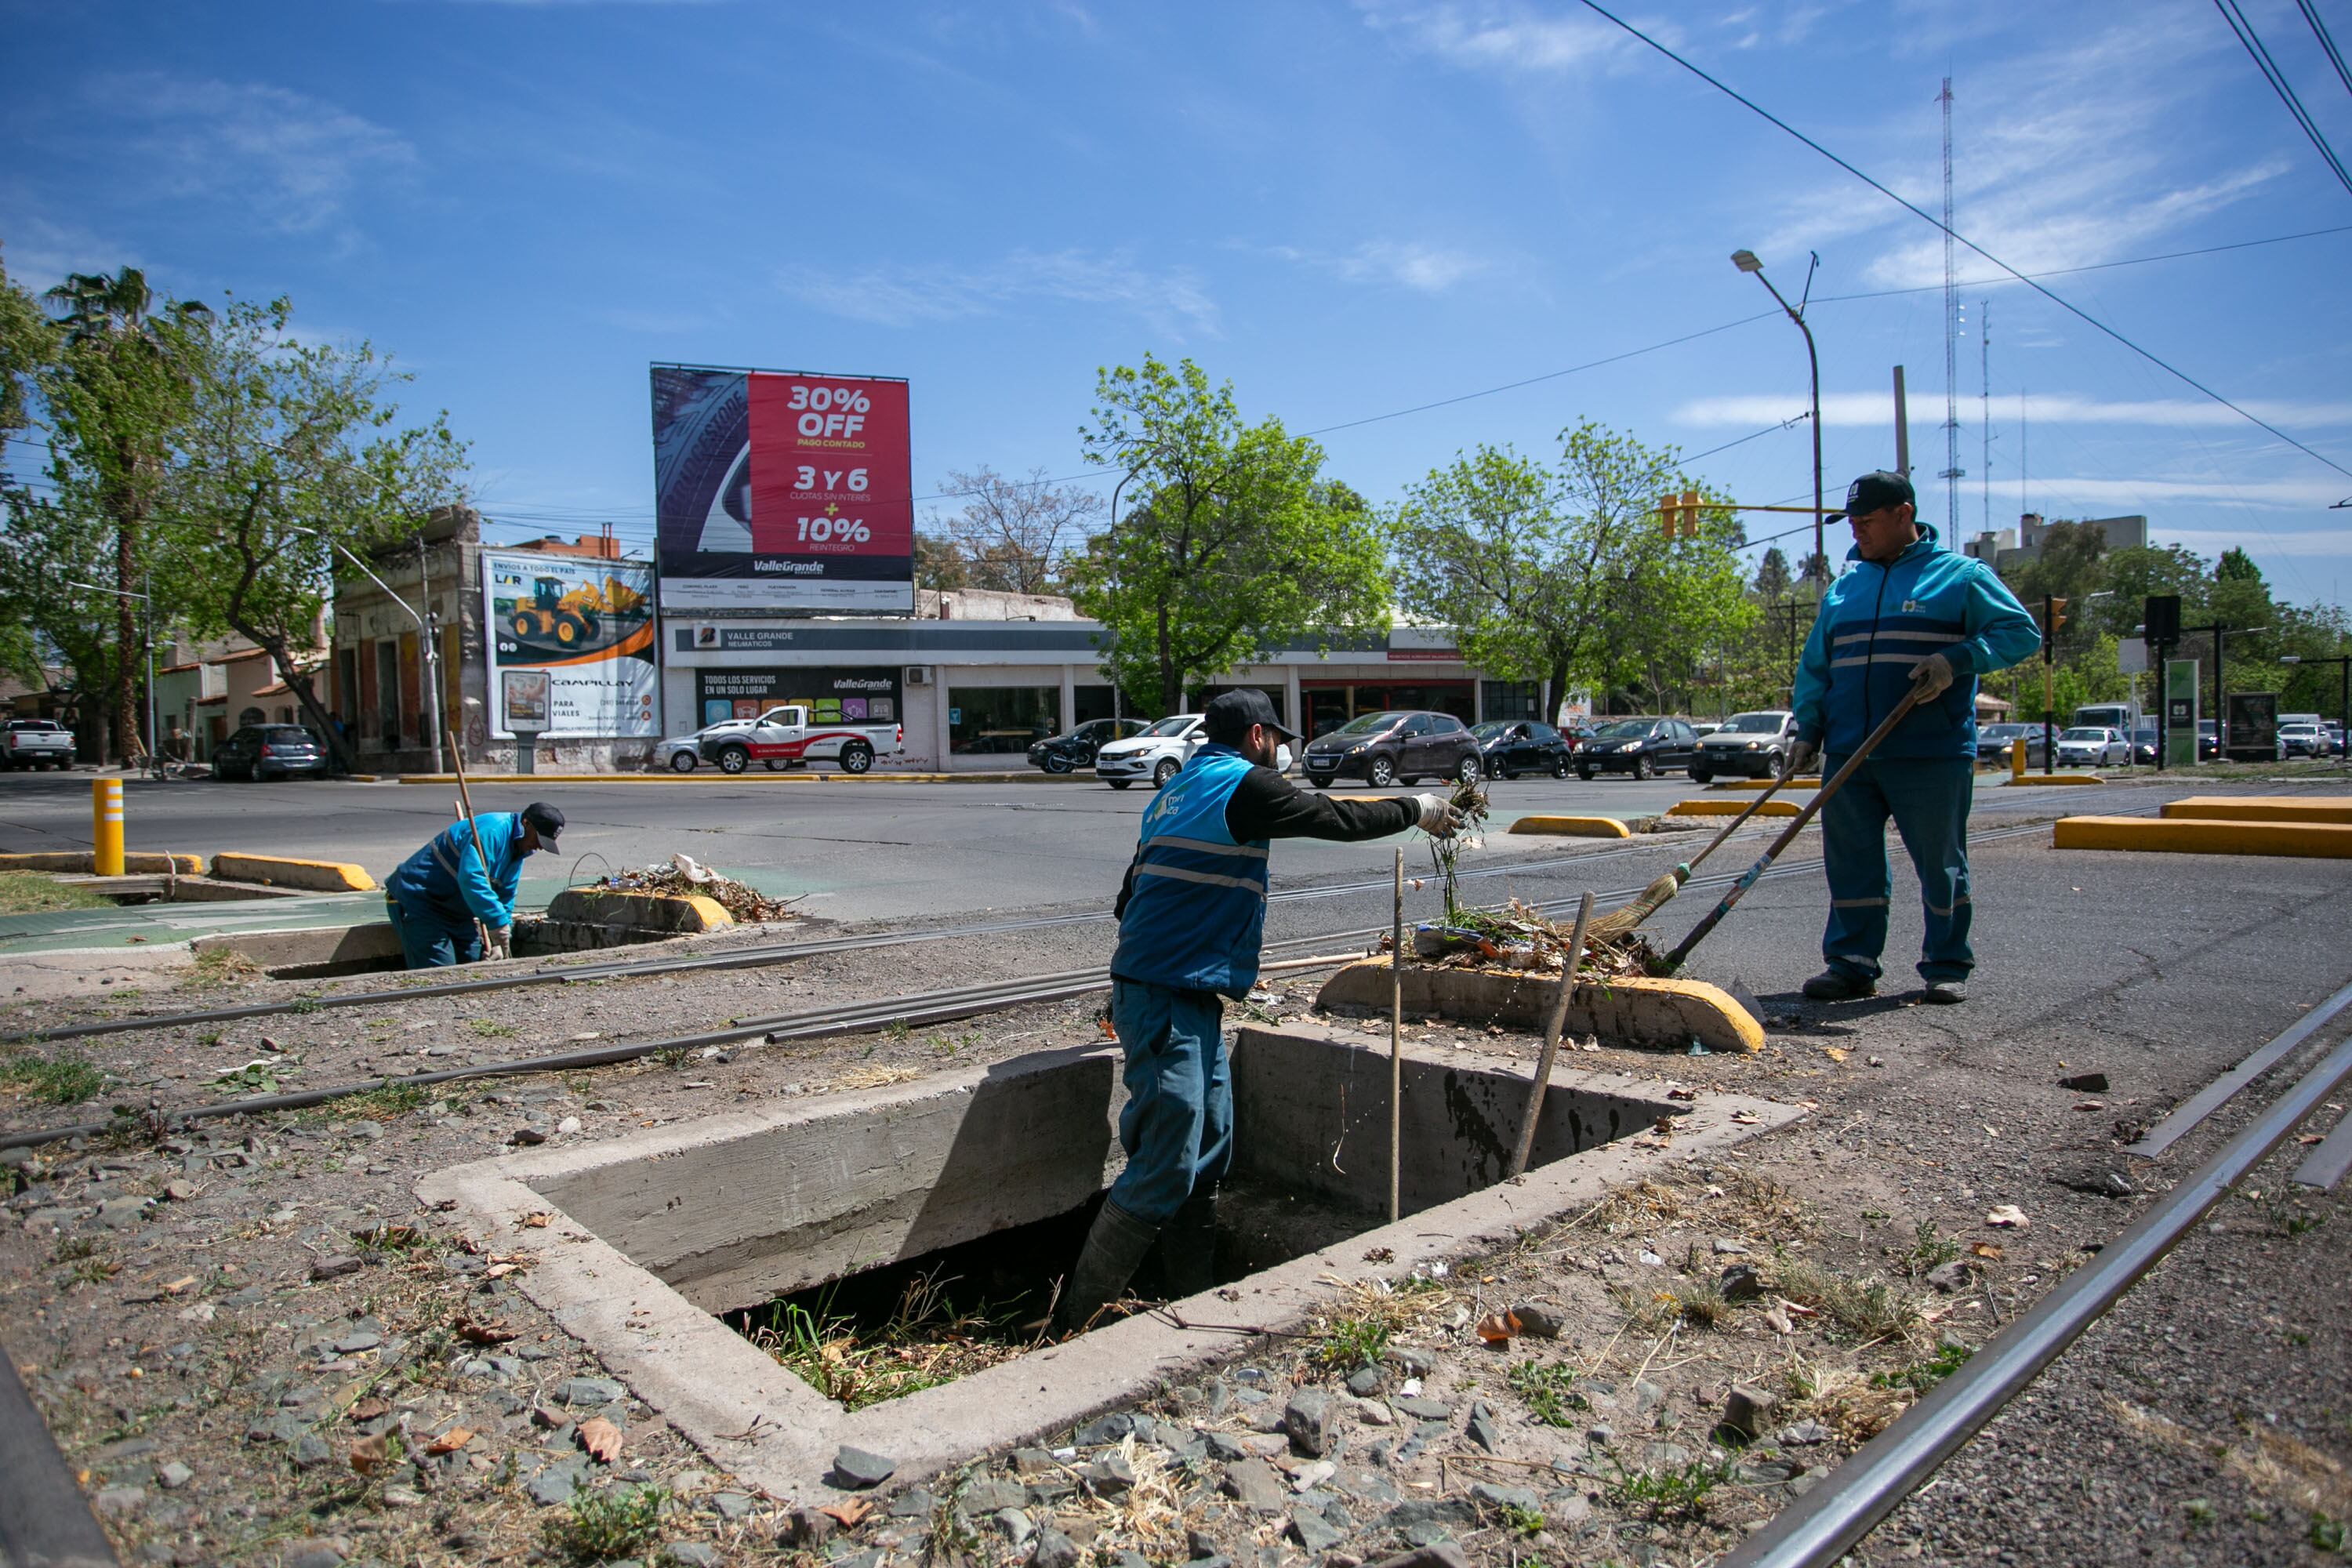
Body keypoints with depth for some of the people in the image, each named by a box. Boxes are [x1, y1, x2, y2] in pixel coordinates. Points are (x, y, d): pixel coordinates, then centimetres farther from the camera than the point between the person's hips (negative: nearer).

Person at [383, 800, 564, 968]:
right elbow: (471, 878, -36)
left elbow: (505, 899, 13)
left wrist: (498, 943, 2)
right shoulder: (491, 830, -24)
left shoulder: (517, 851, 9)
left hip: (457, 913, 10)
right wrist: (497, 921, -37)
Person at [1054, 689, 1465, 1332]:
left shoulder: (1179, 790, 19)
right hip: (1169, 1003, -10)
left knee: (1208, 1153, 15)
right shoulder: (1245, 784, -8)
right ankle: (1075, 1324, -2)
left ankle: (1191, 1302, 23)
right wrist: (1418, 809, 13)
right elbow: (1339, 819, -2)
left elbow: (1129, 900, 22)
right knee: (1164, 1171, -8)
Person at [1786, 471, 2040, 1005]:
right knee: (1851, 863, 4)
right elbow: (1814, 669, 20)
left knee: (1941, 864, 4)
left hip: (1931, 755, -4)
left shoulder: (1960, 575, 3)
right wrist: (1808, 731, 10)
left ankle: (1947, 967, 16)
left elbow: (2021, 632, -1)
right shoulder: (1842, 589, 17)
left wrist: (1956, 659, -16)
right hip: (1848, 756, 4)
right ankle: (1851, 963, 12)